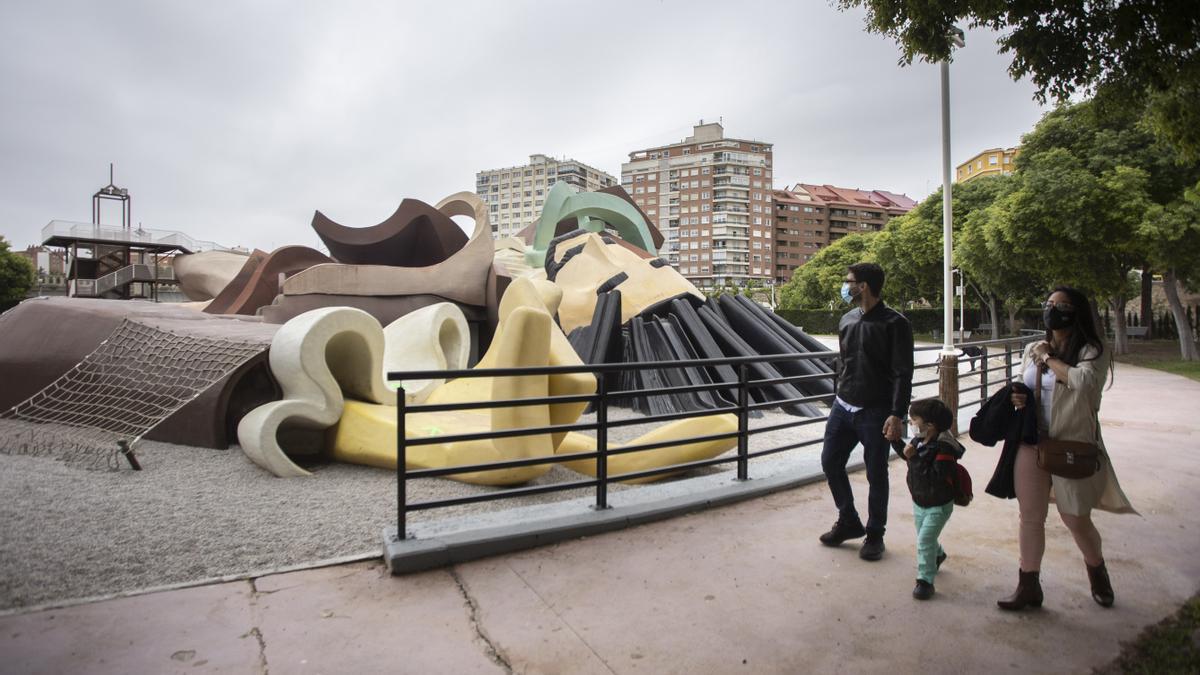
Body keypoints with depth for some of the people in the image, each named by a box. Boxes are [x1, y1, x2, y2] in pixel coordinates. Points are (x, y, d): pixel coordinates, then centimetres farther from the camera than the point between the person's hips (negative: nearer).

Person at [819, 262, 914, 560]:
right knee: (830, 463, 9)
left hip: (875, 413, -6)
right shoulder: (847, 320, 8)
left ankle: (874, 535, 23)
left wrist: (897, 415, -22)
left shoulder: (894, 323, -12)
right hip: (843, 408, 6)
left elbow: (903, 374, -15)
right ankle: (849, 522, 28)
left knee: (876, 475, 5)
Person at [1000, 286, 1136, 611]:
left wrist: (1049, 359, -16)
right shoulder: (1033, 349, 8)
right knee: (1030, 517, 7)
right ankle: (1028, 587, 20)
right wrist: (1017, 398, -3)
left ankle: (1098, 573, 42)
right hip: (1032, 444, 4)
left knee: (1077, 521, 11)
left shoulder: (1092, 352, -8)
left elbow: (1084, 381, -30)